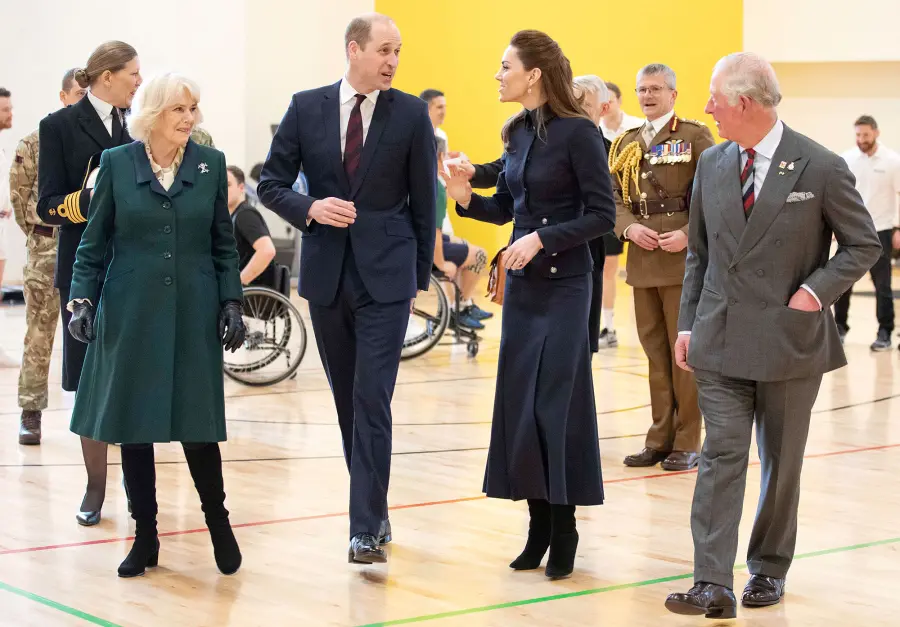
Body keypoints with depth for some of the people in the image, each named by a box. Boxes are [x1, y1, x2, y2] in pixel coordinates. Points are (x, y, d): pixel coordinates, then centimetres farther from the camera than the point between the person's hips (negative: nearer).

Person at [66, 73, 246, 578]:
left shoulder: (211, 164, 4)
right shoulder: (117, 163, 1)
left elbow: (224, 245, 8)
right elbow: (94, 243, 4)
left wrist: (232, 303, 1)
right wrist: (82, 298, -7)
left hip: (193, 313, 0)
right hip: (131, 313, 0)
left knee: (197, 422, -1)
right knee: (133, 426, 3)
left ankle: (219, 522, 20)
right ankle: (146, 536, 16)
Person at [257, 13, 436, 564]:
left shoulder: (411, 114, -2)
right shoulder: (307, 108, 2)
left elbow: (423, 201, 4)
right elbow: (271, 184, 6)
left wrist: (420, 277, 6)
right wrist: (310, 209, -14)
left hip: (386, 275, -3)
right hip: (327, 274, 3)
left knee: (372, 401, -11)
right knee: (348, 401, 12)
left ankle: (366, 529, -10)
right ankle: (374, 510, 27)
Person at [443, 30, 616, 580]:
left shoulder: (578, 132, -13)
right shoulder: (518, 132, 8)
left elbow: (602, 214, -14)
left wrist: (542, 238, -21)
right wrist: (467, 198, -5)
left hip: (563, 283, -7)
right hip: (522, 281, 7)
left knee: (557, 403, -3)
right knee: (518, 403, 7)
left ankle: (564, 530, 8)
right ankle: (539, 524, 16)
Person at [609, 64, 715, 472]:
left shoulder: (695, 136, -2)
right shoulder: (626, 144, 15)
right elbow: (614, 196, 11)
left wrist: (689, 234, -17)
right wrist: (629, 228, -8)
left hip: (683, 257, -5)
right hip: (642, 259, 5)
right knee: (654, 350, 9)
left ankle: (688, 443, 6)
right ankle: (660, 437, 16)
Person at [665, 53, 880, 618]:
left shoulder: (821, 168, -10)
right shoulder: (712, 165, 5)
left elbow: (864, 244, -2)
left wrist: (817, 291, -14)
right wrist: (689, 323, 6)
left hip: (790, 341, -3)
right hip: (721, 341, 3)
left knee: (782, 463, 10)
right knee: (722, 456, -5)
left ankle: (769, 569, 26)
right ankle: (714, 584, -8)